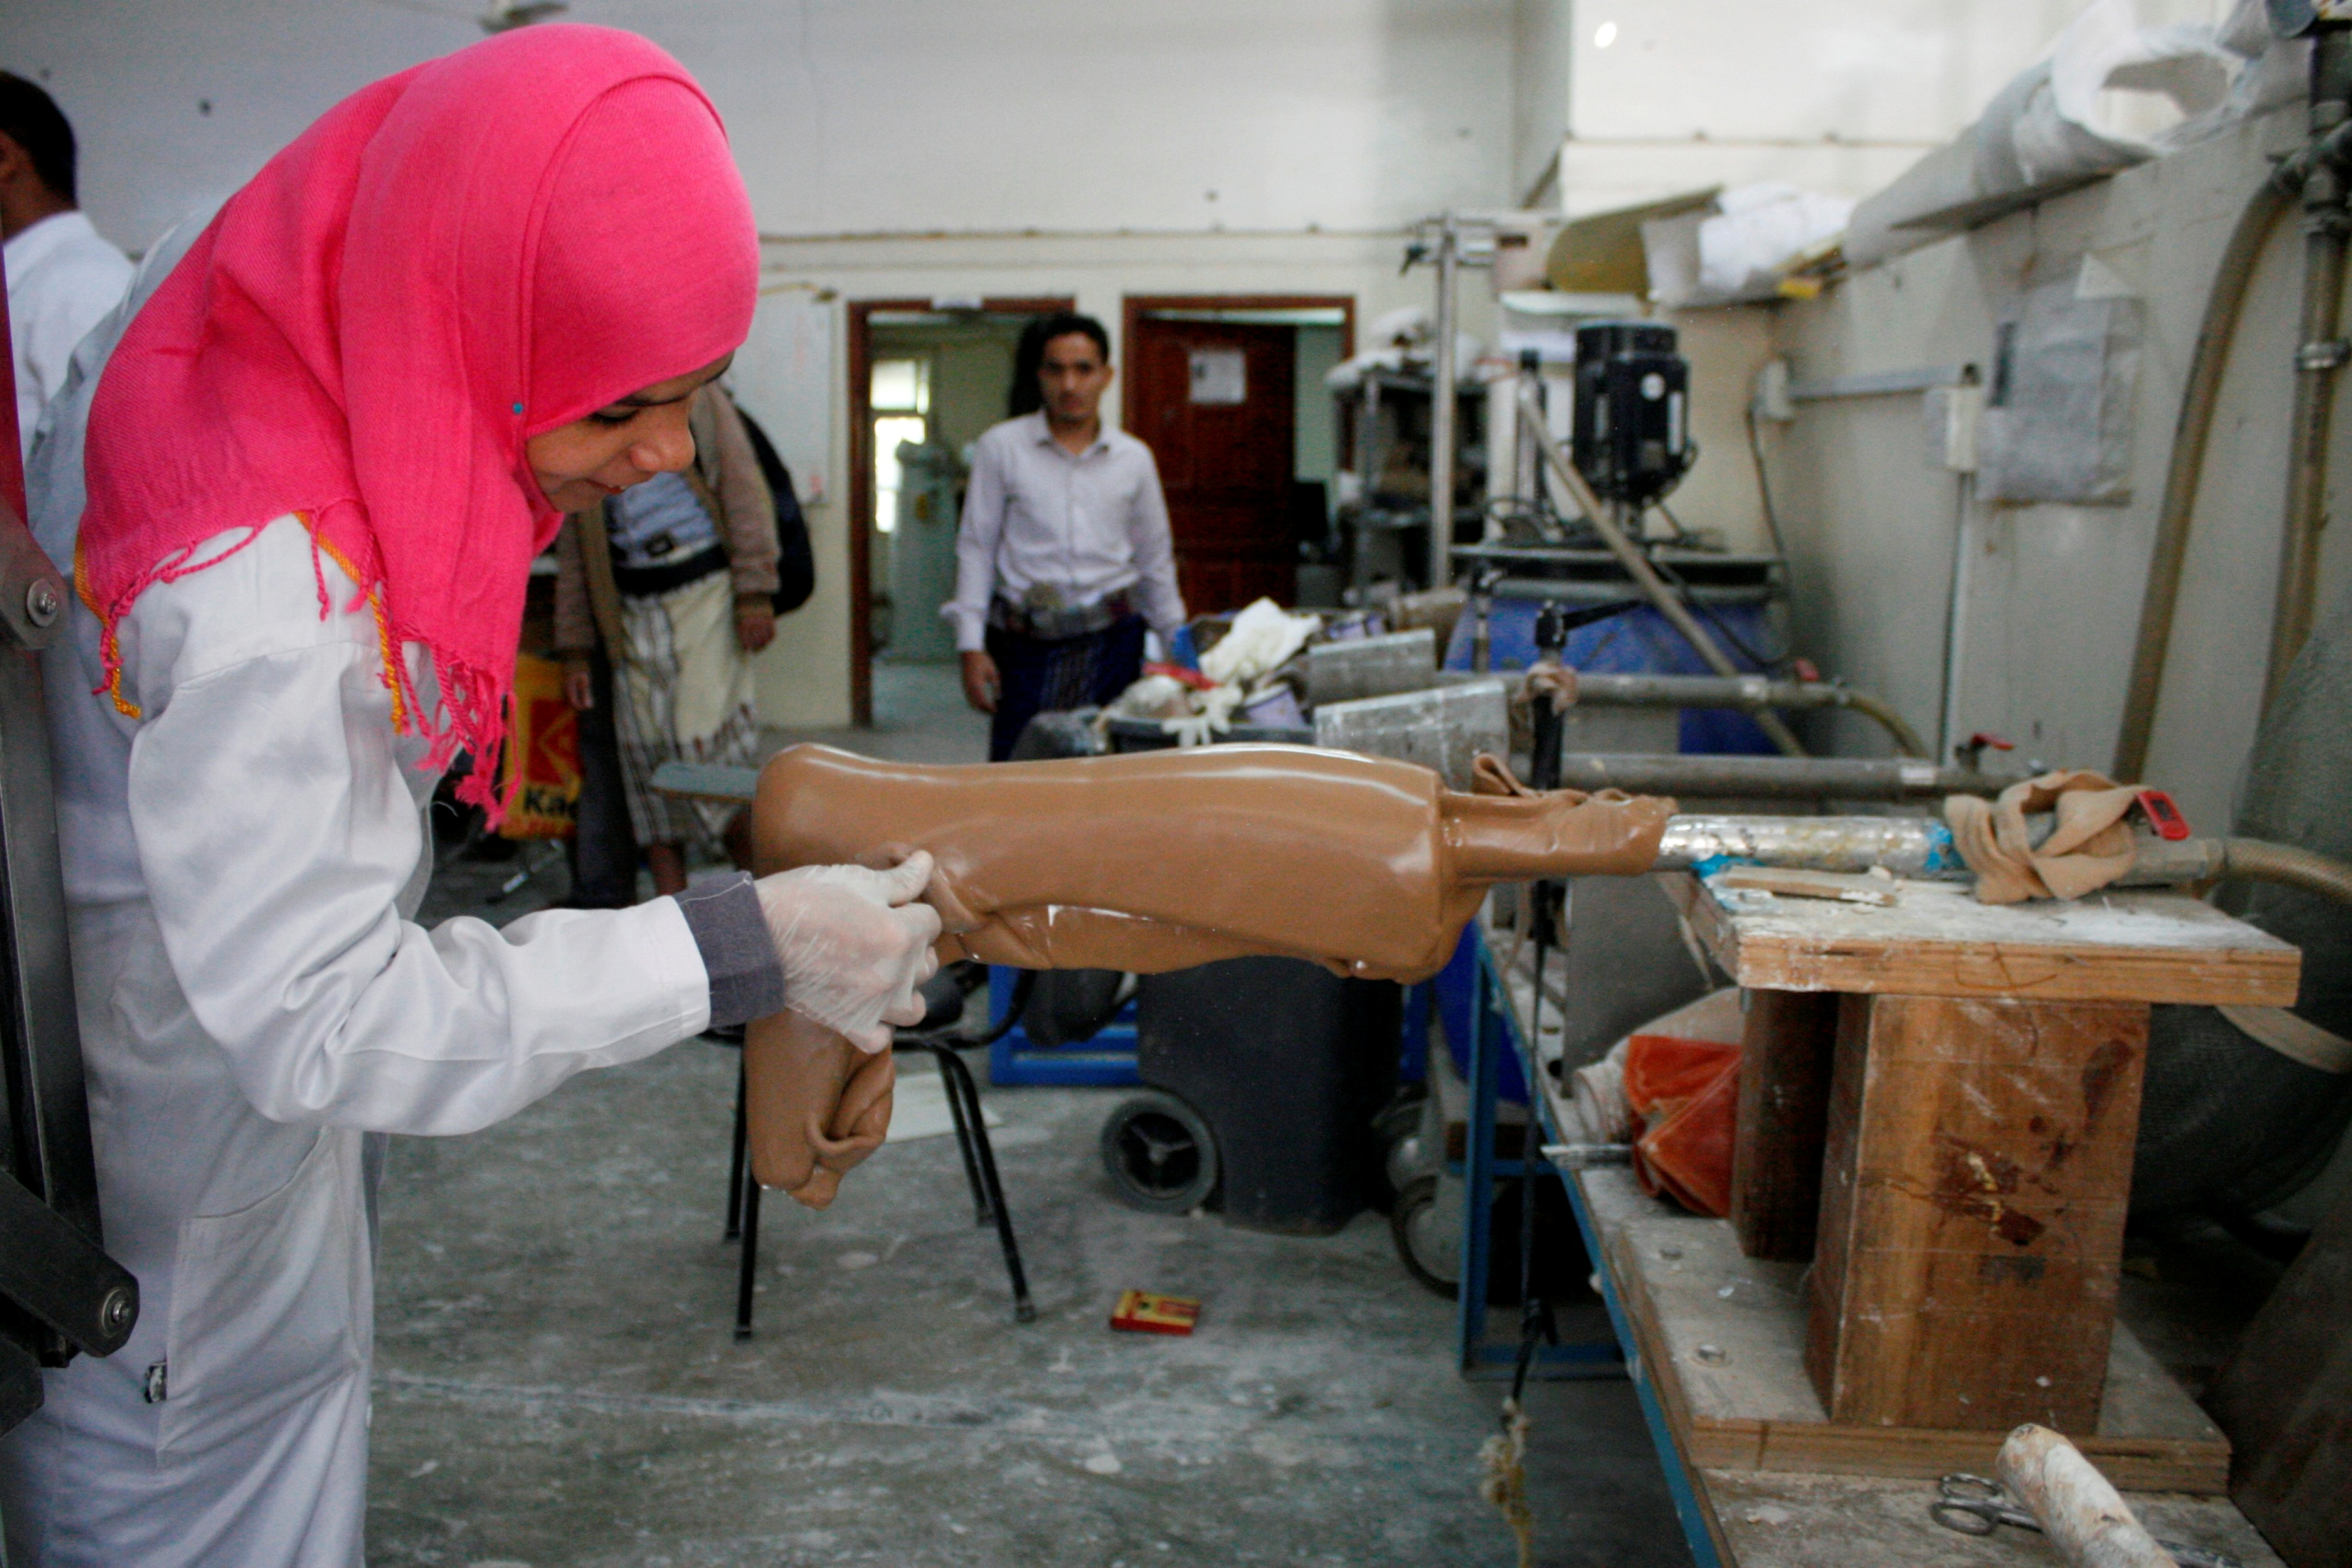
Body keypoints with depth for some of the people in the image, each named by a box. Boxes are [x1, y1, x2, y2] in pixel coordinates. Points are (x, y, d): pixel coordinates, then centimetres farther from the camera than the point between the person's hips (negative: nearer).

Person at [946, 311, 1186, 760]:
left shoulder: (1135, 457, 9)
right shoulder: (1001, 448, 2)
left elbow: (1155, 560, 16)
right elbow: (975, 549, 2)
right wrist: (972, 647, -4)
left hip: (1112, 638, 2)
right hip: (1026, 639, -2)